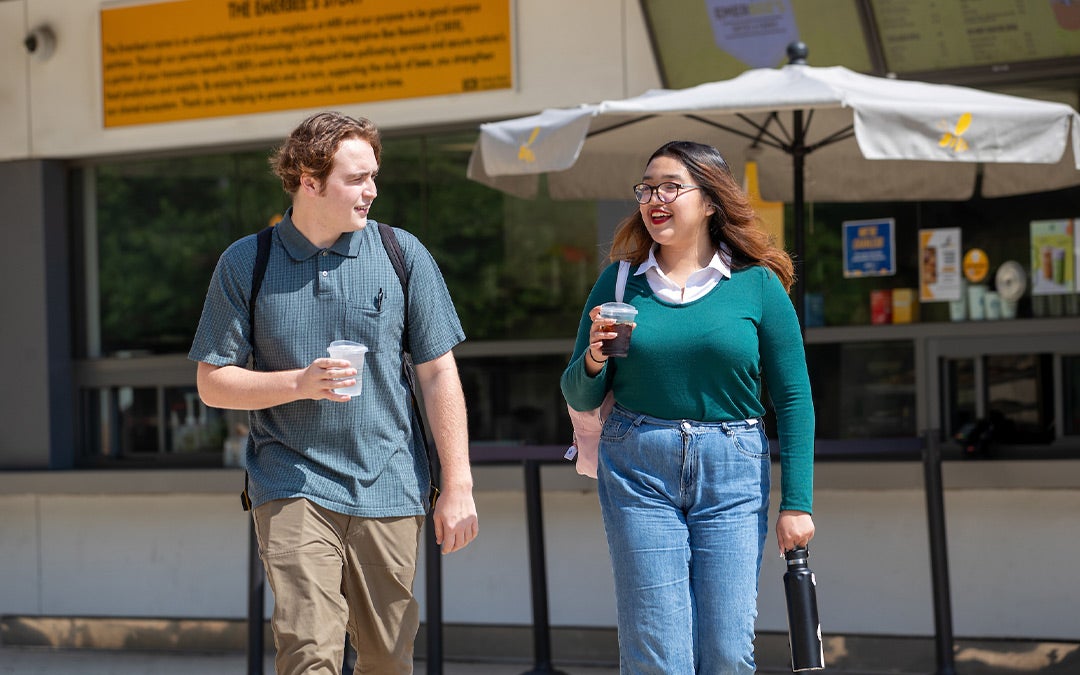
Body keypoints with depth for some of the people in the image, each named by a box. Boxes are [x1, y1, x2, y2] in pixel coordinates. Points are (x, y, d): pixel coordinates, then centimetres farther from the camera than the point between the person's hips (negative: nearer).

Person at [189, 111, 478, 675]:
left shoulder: (403, 254, 3)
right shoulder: (245, 264, 0)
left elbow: (438, 374, 4)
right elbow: (212, 383, 3)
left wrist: (457, 486, -1)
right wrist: (299, 384, -15)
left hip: (389, 487, 2)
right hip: (293, 487, -2)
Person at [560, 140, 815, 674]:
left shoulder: (757, 284, 2)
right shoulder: (619, 282, 6)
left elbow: (793, 399, 3)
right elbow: (579, 398, 11)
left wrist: (796, 504, -3)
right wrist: (593, 361, -11)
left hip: (733, 475, 0)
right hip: (637, 472, 0)